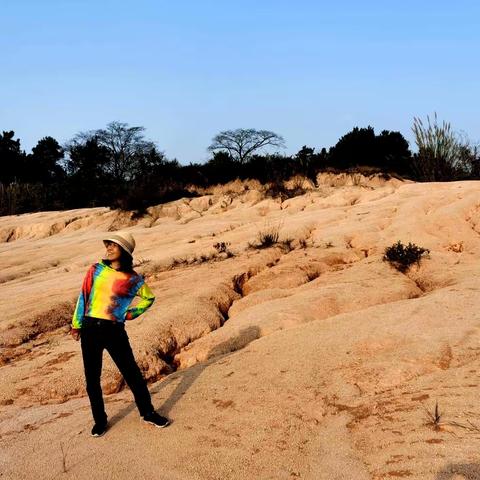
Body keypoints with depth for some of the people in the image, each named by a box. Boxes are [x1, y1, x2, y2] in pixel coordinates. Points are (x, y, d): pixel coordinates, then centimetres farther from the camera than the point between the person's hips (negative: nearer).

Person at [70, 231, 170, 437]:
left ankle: (148, 413, 23)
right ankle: (100, 420, 26)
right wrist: (76, 324, 9)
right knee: (92, 378, 8)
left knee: (132, 373, 4)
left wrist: (131, 313, 4)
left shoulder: (133, 279, -2)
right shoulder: (97, 269, 1)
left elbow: (149, 298, 15)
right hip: (90, 328, 2)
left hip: (114, 330, -2)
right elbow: (83, 296, 8)